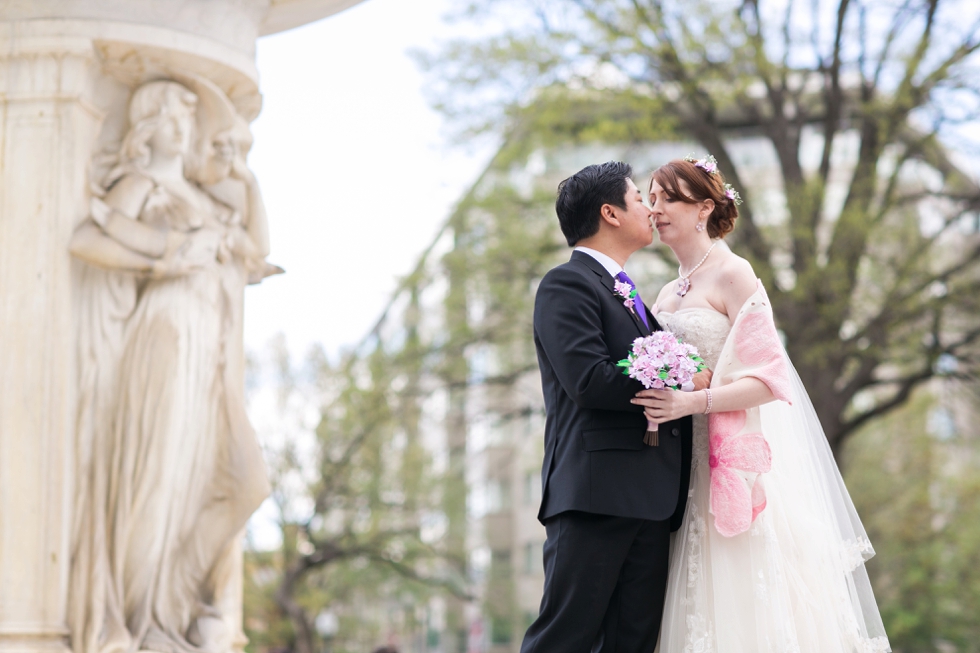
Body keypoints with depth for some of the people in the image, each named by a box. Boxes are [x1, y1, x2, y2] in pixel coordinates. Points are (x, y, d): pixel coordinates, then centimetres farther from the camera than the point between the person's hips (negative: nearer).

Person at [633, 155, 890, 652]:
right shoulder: (669, 293, 17)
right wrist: (656, 400, 2)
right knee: (696, 610, 2)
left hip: (730, 458, -7)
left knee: (740, 607, -9)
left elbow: (770, 379, -13)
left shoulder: (732, 276, -5)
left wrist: (693, 402, -24)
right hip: (679, 465, 7)